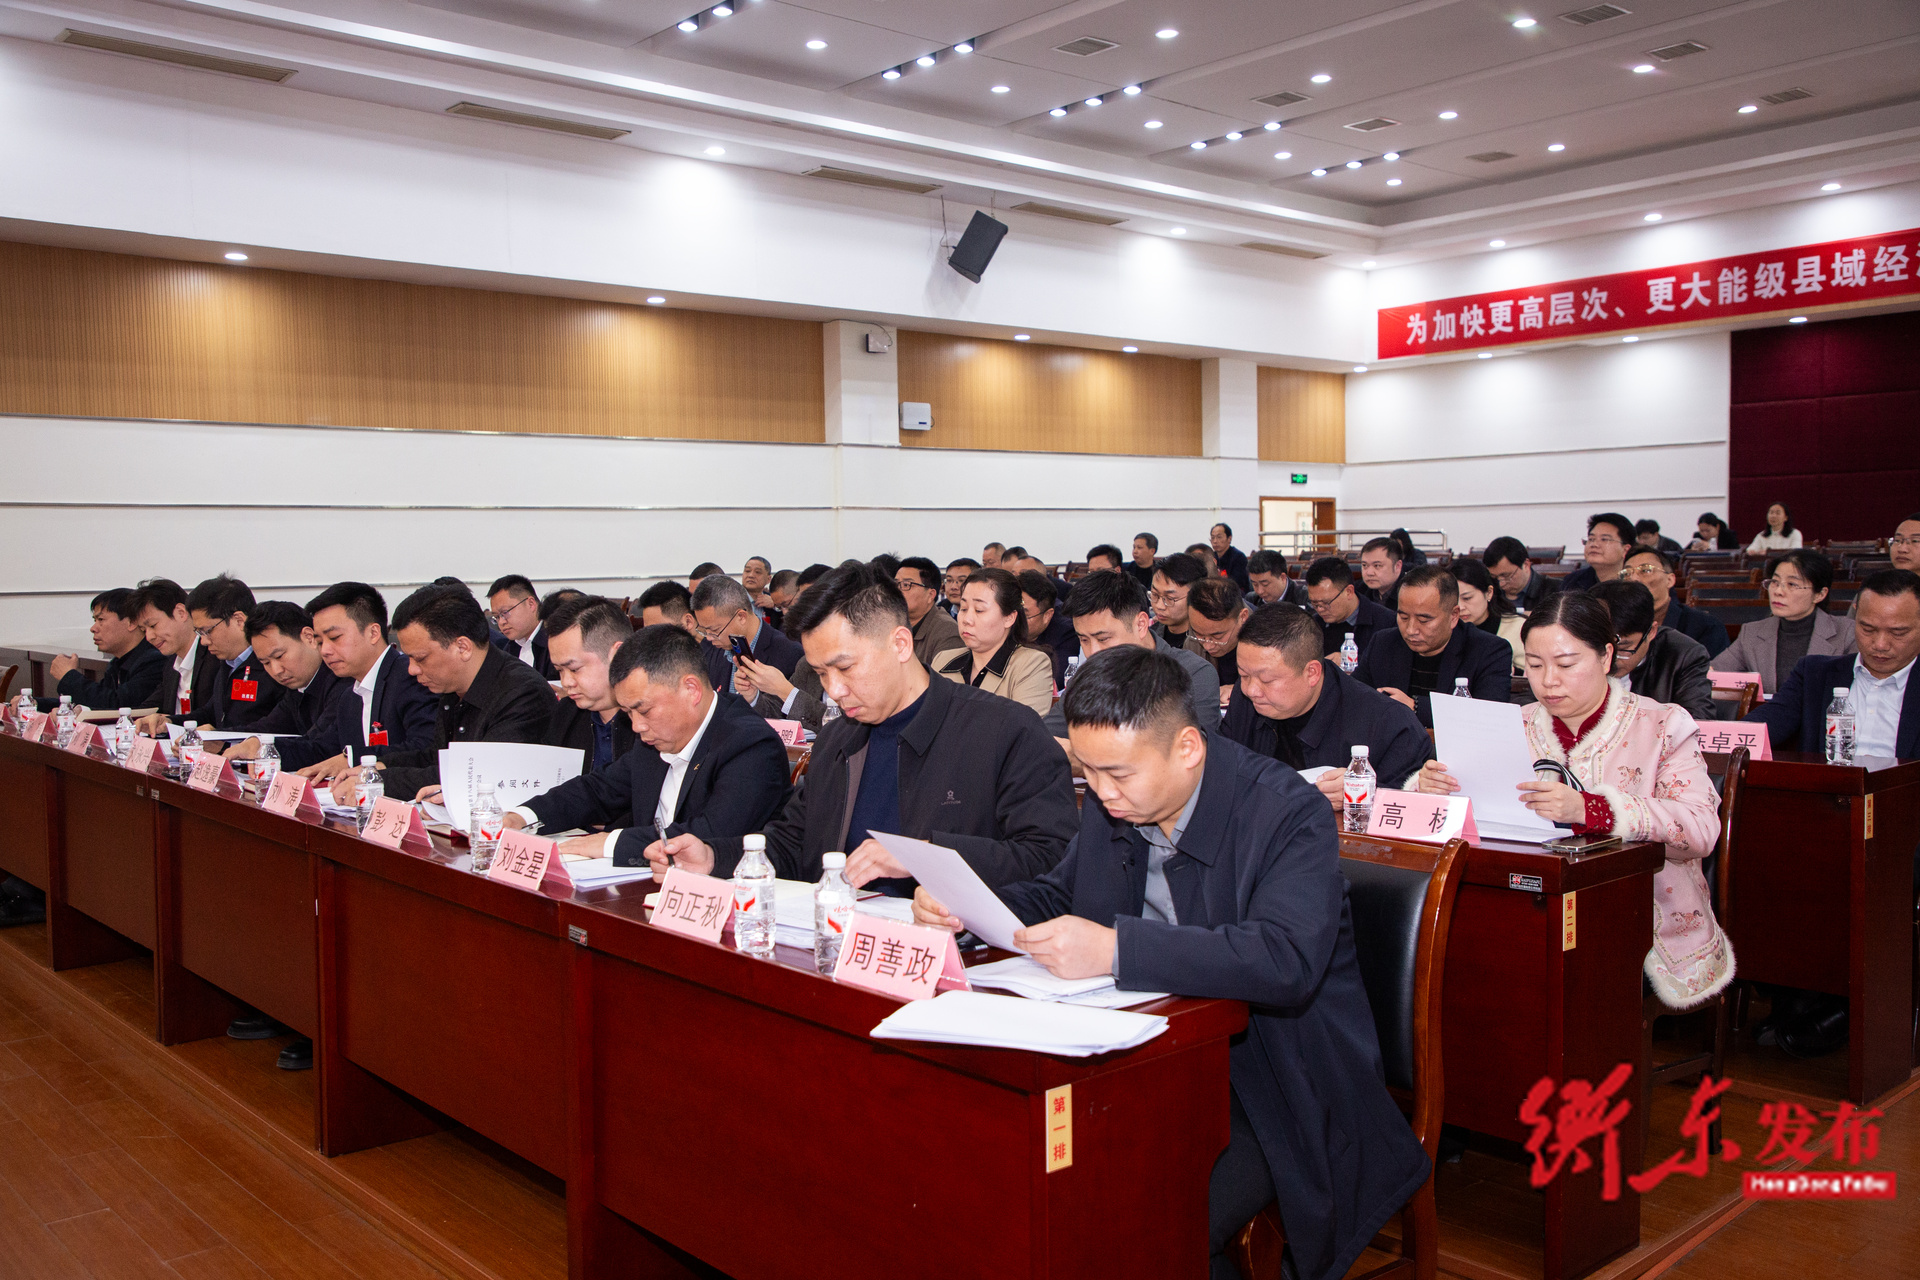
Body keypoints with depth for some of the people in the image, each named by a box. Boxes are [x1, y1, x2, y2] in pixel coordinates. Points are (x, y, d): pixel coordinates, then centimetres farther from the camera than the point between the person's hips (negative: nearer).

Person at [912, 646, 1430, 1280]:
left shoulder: (1288, 813, -19)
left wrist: (1117, 948, -44)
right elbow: (1056, 896, 16)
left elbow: (1287, 960, -35)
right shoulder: (1112, 803, 2)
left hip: (1277, 1093, -6)